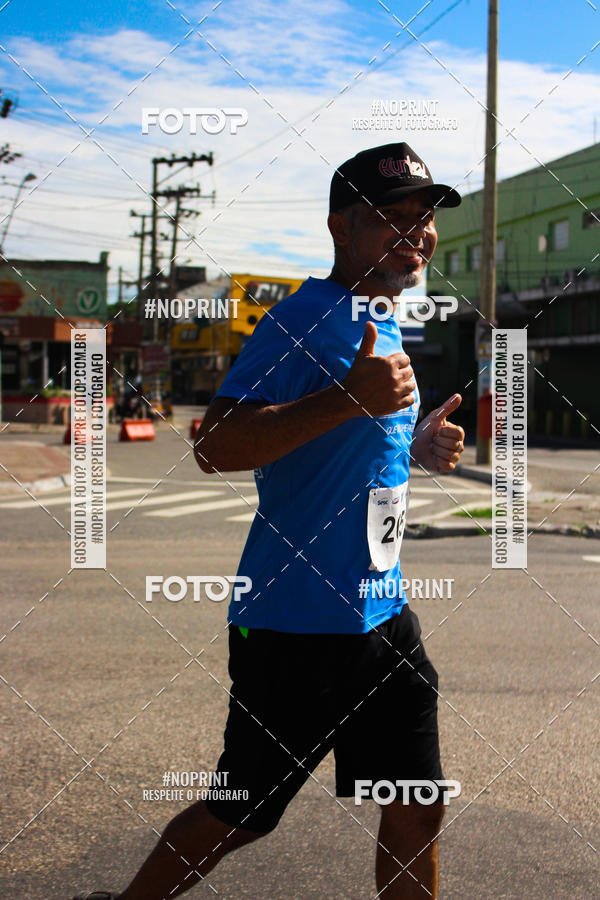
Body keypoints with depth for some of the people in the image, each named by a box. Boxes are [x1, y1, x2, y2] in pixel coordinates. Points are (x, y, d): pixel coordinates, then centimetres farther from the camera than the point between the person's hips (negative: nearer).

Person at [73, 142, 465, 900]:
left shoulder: (384, 323, 13)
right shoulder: (306, 319, -16)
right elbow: (215, 447, -28)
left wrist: (416, 447, 12)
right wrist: (346, 399, -35)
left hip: (381, 612, 9)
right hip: (295, 623, -8)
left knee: (415, 813, 12)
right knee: (241, 816, 5)